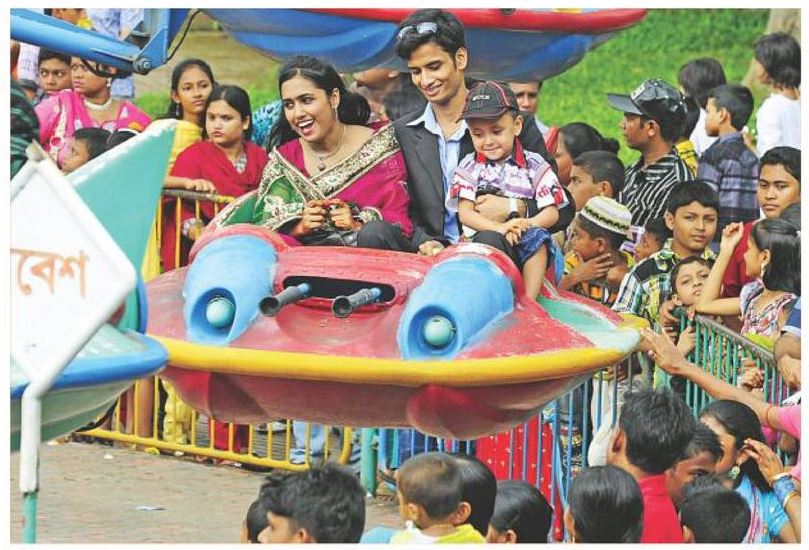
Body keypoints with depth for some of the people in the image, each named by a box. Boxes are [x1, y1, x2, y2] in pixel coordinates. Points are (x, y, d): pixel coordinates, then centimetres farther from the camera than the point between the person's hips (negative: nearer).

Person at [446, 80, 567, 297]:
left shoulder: (535, 165, 12)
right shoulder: (469, 167, 13)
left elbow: (552, 212, 4)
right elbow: (465, 212, 0)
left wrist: (527, 224, -19)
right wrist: (498, 228, -19)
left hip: (525, 246, 0)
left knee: (537, 236, -32)